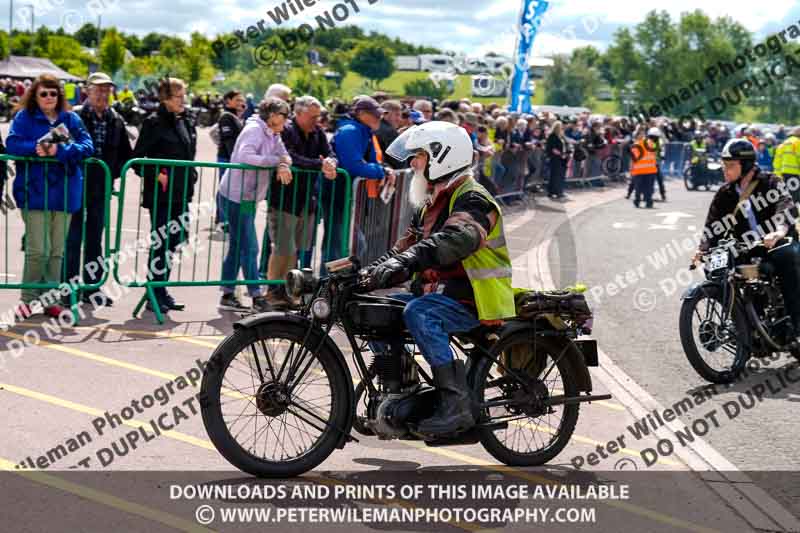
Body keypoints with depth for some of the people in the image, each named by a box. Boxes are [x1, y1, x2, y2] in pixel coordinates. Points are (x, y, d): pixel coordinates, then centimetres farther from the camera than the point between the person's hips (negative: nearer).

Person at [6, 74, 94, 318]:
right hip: (35, 192, -3)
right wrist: (35, 148, -25)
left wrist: (60, 150, -19)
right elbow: (12, 144, -7)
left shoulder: (71, 119, 8)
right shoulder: (24, 117, 4)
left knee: (56, 251, 9)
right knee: (37, 250, -8)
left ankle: (50, 299, 18)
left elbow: (87, 147, -3)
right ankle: (28, 299, 7)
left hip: (64, 192, 3)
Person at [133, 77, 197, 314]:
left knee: (173, 240, 11)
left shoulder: (187, 122, 13)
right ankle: (155, 294, 4)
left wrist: (191, 176, 11)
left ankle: (162, 289, 23)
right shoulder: (155, 123, -9)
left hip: (180, 193, 7)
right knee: (161, 241, -4)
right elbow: (137, 158, -9)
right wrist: (156, 175, -17)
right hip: (161, 194, -7)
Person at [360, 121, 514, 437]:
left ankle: (457, 403, -32)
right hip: (436, 292, 10)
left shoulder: (472, 200, -14)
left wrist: (404, 262, -48)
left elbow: (455, 239, -34)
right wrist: (372, 272, 0)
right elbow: (409, 244, 17)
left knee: (418, 314, -34)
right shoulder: (433, 202, 19)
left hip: (473, 301, -10)